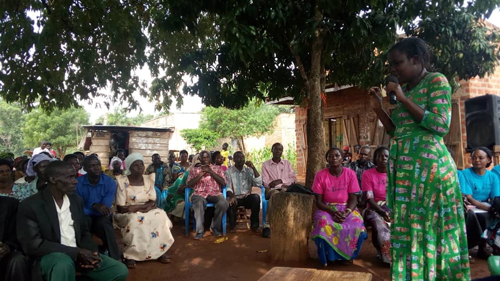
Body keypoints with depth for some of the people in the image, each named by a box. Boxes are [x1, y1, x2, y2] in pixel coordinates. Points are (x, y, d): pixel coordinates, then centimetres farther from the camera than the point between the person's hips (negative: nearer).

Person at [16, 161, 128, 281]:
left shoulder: (76, 200, 8)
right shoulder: (30, 205, -10)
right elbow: (33, 245, -15)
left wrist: (90, 252, -9)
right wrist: (76, 252, -20)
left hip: (78, 255, 6)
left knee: (120, 270, -9)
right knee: (64, 264, -40)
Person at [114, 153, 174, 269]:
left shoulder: (148, 180, 5)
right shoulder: (122, 182, -9)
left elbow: (153, 202, 1)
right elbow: (120, 208, -13)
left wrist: (149, 206, -23)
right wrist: (143, 206, -19)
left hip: (147, 212, 4)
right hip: (127, 214, -4)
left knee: (160, 215, -25)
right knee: (135, 220, -37)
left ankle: (159, 250, -16)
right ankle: (131, 255, -25)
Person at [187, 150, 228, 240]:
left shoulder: (217, 168, 17)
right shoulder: (194, 170, 17)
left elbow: (223, 182, 3)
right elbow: (189, 184, 3)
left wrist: (210, 171, -4)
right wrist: (201, 174, -4)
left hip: (215, 193, 1)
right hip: (199, 194, -1)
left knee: (224, 203, -32)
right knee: (199, 203, -38)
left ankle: (215, 226, -8)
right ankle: (200, 230, -23)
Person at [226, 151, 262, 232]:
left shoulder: (249, 170, 8)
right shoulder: (228, 171, 2)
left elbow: (259, 183, -5)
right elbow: (227, 187, -9)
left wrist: (253, 168, -10)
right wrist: (231, 196, -30)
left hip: (247, 197, 2)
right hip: (235, 198, -2)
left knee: (256, 197, -29)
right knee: (230, 202, -35)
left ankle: (254, 224, -14)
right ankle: (232, 225, -8)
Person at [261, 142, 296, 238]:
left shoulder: (287, 163, 19)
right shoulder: (265, 164, 12)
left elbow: (294, 179, 10)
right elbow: (265, 182, 1)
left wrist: (281, 181, -6)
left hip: (285, 188, 2)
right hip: (272, 189, -2)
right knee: (276, 194, -39)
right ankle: (268, 225, -38)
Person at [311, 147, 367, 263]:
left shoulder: (350, 174, -1)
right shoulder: (320, 175, -4)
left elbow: (353, 198, -1)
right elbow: (319, 201, -4)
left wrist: (346, 212, -22)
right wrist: (333, 212, -22)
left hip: (347, 208, 1)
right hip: (327, 209, -1)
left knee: (357, 225, -32)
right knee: (323, 224, -36)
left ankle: (348, 255, -2)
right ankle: (329, 255, -9)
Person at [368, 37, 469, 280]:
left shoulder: (436, 81, -2)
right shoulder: (405, 90, 17)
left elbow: (441, 126, -14)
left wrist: (403, 99, -12)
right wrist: (378, 109, 9)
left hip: (428, 165, -7)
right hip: (404, 167, 7)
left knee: (429, 227, -3)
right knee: (409, 229, 8)